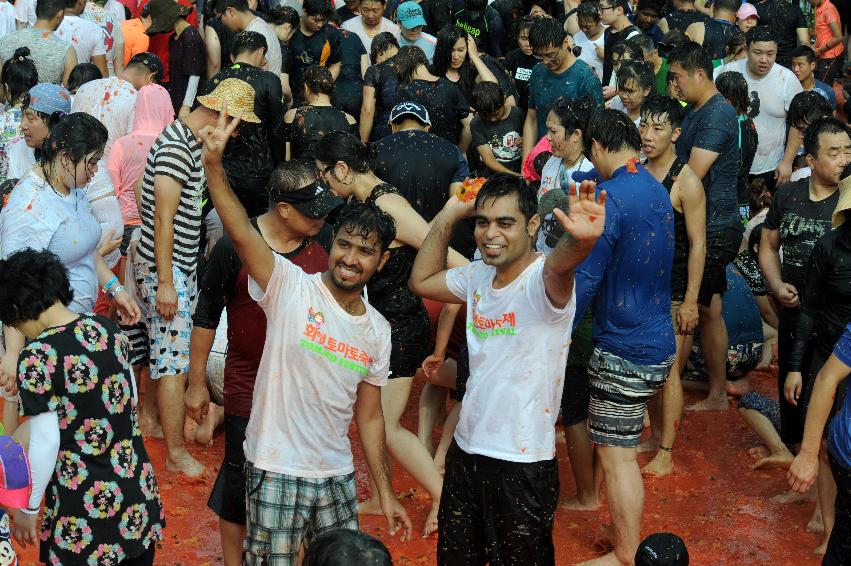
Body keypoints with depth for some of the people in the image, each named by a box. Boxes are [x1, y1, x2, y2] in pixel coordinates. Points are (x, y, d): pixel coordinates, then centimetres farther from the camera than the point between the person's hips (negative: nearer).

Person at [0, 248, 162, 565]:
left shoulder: (37, 357, -18)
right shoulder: (109, 330, 0)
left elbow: (45, 443, -16)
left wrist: (29, 509, -5)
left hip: (85, 507, -5)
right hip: (137, 489, 6)